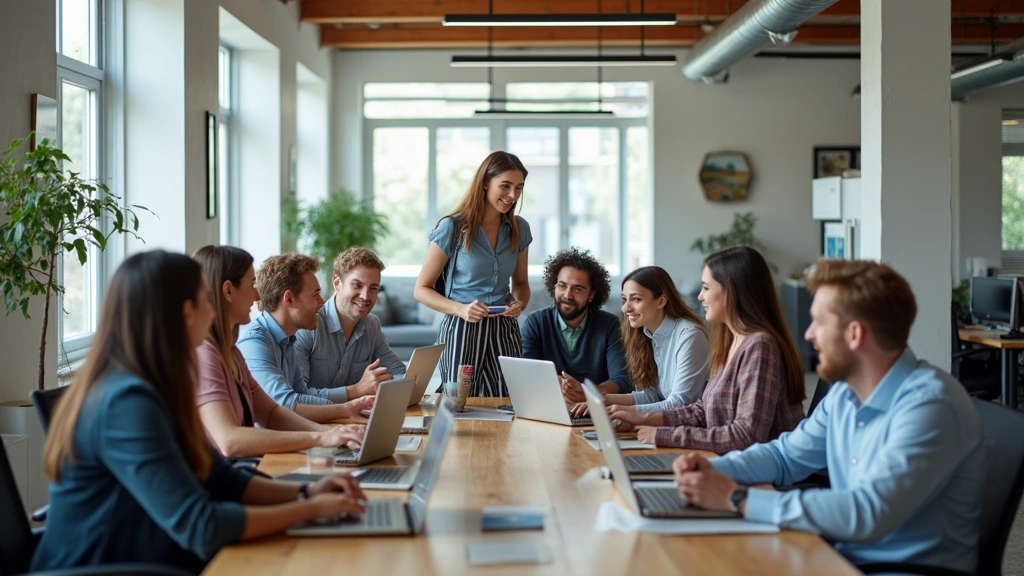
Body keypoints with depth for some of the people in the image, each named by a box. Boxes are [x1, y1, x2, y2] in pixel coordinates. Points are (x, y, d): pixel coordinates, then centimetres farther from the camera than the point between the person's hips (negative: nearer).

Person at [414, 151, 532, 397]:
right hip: (461, 330, -4)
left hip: (504, 330, 4)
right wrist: (460, 309, -19)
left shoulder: (519, 229, 6)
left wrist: (520, 303, -3)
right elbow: (422, 289, -4)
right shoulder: (452, 228, -8)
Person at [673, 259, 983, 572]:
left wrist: (738, 499, -28)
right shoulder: (845, 391, 4)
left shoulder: (929, 406, -23)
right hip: (846, 558, 7)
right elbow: (785, 454, 17)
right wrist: (713, 469, -3)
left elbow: (867, 514, -31)